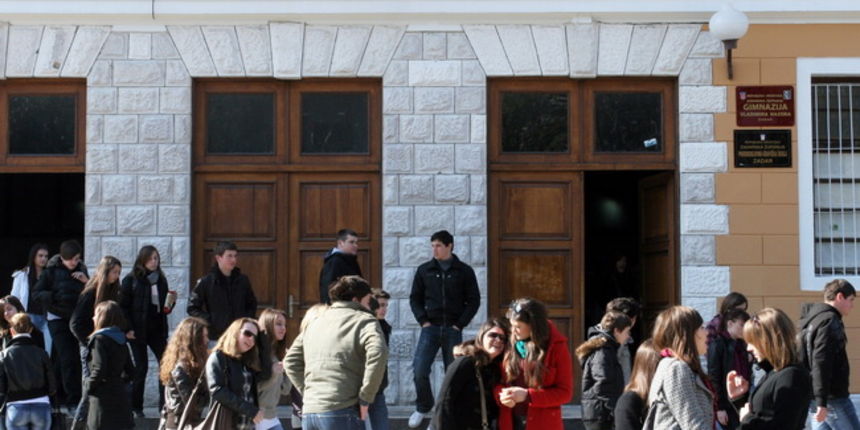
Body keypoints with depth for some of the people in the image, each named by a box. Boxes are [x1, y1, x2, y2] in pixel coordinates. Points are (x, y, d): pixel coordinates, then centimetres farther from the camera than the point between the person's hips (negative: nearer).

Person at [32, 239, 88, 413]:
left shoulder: (81, 270, 9)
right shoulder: (51, 271, -2)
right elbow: (36, 294, -3)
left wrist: (87, 281, -4)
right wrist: (56, 296, -19)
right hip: (58, 319, -3)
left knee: (78, 359, 0)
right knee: (68, 360, -9)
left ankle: (78, 397, 9)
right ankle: (72, 400, -6)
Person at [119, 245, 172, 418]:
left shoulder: (161, 280, 11)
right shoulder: (131, 280, -3)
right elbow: (123, 306, -6)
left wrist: (168, 306, -3)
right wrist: (128, 329, -14)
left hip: (157, 330, 4)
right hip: (138, 330, -4)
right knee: (141, 367, -1)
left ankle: (165, 404, 0)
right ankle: (136, 407, 10)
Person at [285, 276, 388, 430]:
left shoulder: (315, 321, 20)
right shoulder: (364, 320, 0)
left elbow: (291, 362, 21)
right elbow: (378, 354, -19)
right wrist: (365, 399, -12)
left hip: (308, 413, 7)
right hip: (341, 413, -7)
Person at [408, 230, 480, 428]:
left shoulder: (464, 271, 2)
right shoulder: (424, 270, 6)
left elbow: (474, 300, 3)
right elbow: (414, 298, 9)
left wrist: (460, 324, -5)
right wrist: (423, 320, -4)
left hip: (453, 330, -1)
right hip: (430, 328, 1)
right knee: (419, 370, -9)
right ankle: (423, 408, 10)